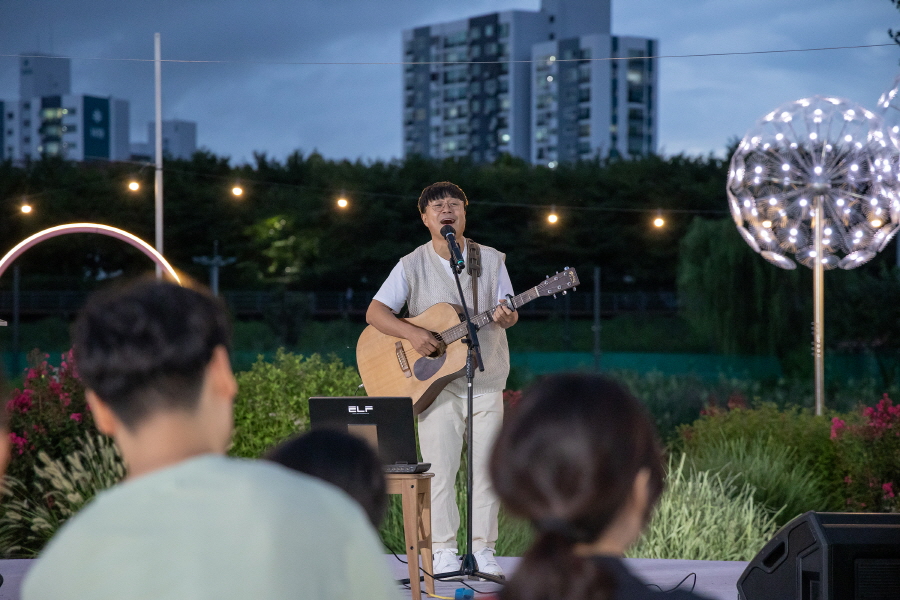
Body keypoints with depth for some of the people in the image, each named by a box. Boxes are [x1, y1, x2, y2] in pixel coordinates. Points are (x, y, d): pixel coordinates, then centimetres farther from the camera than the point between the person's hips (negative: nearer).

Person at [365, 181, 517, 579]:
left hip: (486, 378, 2)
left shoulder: (491, 260, 6)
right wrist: (412, 334, -21)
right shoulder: (412, 265, 0)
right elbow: (375, 312, -5)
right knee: (439, 468, -3)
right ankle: (444, 550, 6)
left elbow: (509, 312, 6)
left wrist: (506, 317, -19)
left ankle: (483, 549, 9)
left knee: (486, 467, 2)